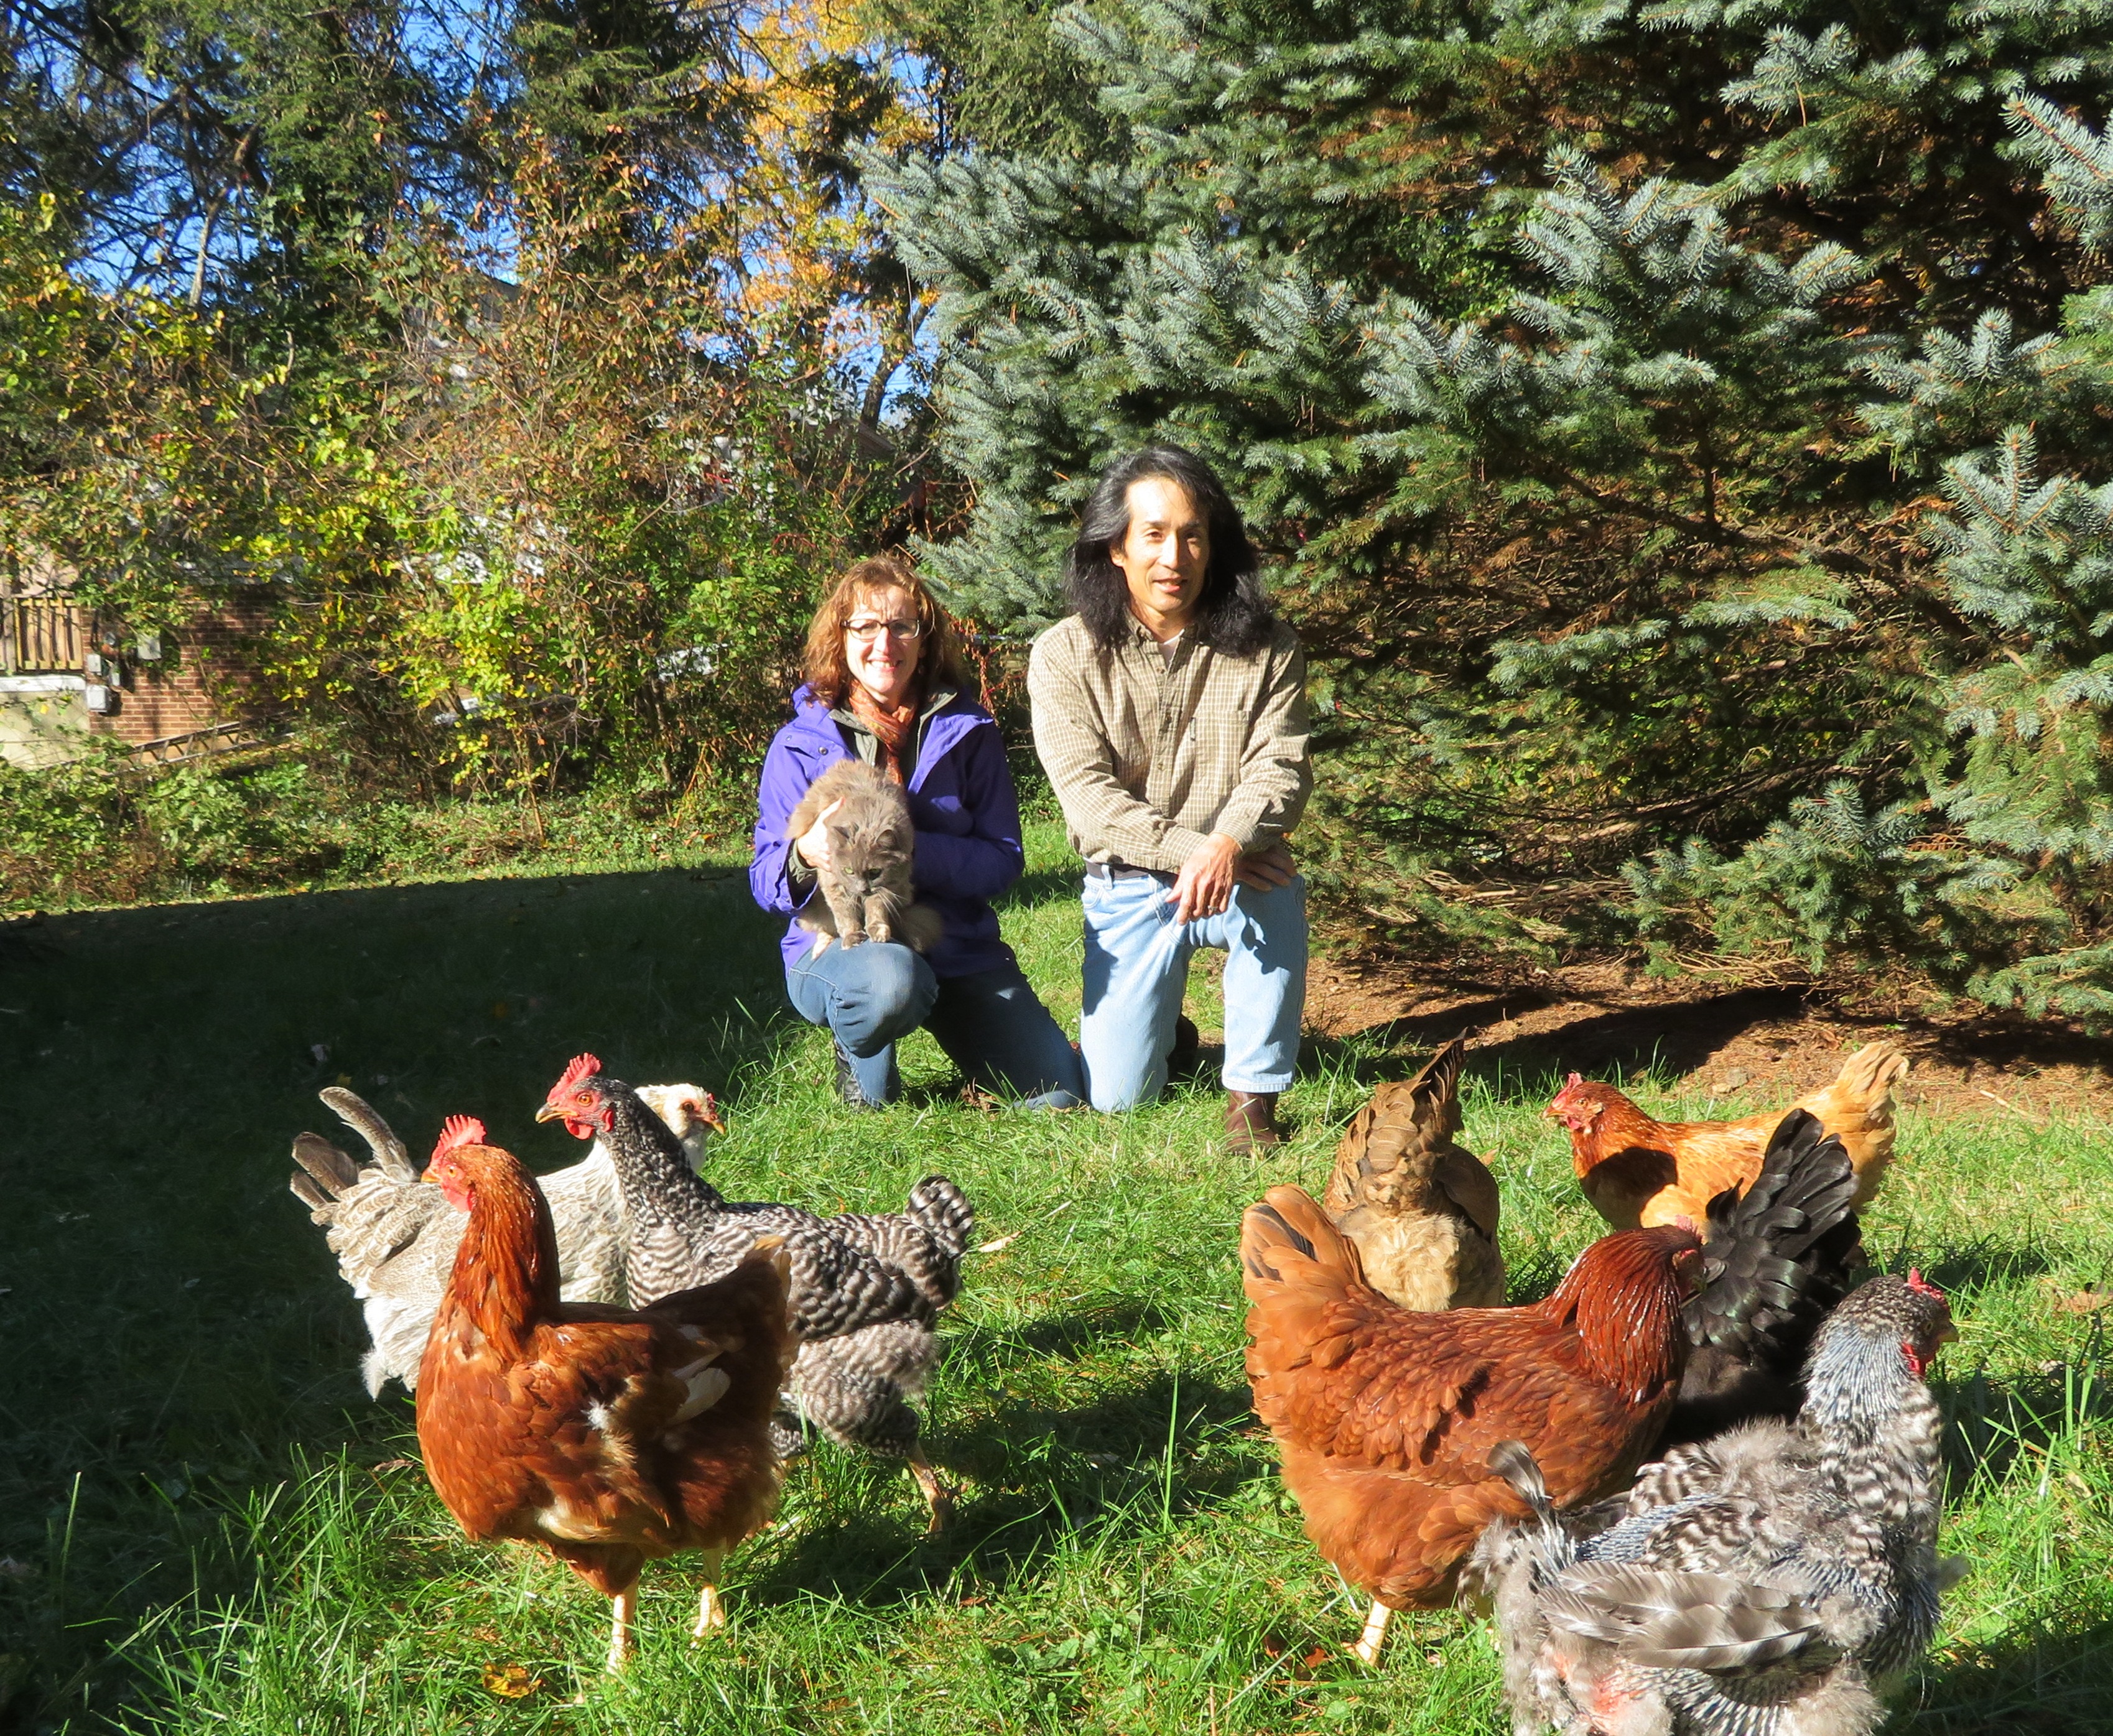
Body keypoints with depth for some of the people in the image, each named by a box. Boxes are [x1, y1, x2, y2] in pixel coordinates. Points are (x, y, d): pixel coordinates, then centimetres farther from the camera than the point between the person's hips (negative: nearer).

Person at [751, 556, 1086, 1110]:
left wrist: (912, 852, -23)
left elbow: (1003, 858, -4)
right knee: (891, 982, -40)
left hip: (956, 943, 2)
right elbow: (766, 881, -1)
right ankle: (861, 1058, -3)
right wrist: (804, 855, -25)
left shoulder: (967, 732, 4)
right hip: (838, 943, -2)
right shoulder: (800, 743, 1)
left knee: (1059, 1093, -13)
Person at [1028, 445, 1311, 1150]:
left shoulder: (1266, 647, -4)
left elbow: (1281, 767, -14)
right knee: (1115, 1098, -4)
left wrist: (1227, 845, -35)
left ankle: (1253, 1092, -18)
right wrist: (1188, 851, -28)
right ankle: (1164, 1030, 33)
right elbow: (1086, 794, -15)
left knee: (1275, 890, -37)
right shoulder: (1064, 656, -7)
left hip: (1238, 869, 0)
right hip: (1130, 886, 0)